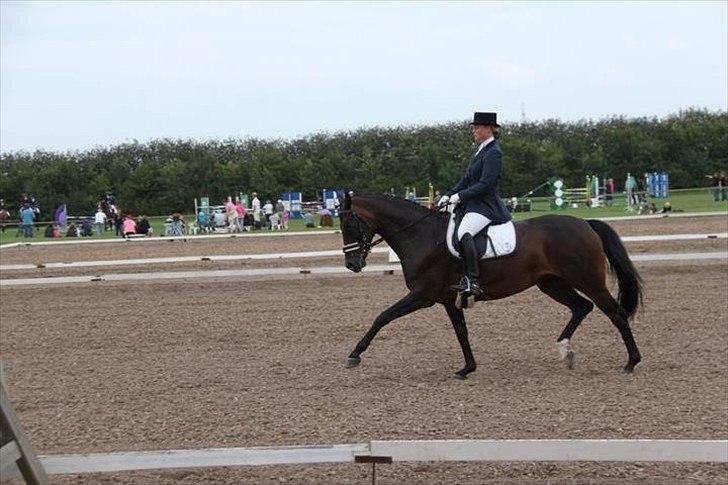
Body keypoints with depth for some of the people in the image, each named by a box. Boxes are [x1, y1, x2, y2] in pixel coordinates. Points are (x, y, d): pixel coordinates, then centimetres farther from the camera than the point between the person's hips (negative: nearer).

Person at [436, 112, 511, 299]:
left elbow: (485, 184, -20)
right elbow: (467, 179, 20)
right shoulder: (481, 150, 19)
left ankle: (472, 282, -40)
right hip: (472, 204, 11)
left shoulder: (493, 153, -12)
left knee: (464, 233, -34)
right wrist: (448, 195, 8)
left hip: (485, 206, -11)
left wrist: (459, 196, -19)